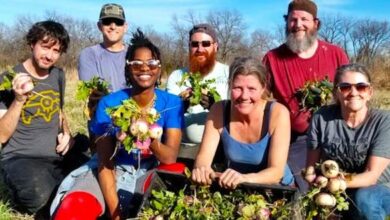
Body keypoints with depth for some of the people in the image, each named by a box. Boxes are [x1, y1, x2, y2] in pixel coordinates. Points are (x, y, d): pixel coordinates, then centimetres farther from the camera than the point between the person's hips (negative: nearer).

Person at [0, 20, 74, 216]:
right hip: (20, 158, -5)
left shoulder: (58, 75, 9)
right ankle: (24, 198, 0)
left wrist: (67, 134, 4)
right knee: (38, 196, -36)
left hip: (56, 157, 6)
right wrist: (19, 99, -25)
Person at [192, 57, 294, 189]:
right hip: (236, 190, 2)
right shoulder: (219, 111, -11)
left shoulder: (278, 113, -18)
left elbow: (276, 171, -23)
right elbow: (204, 156, -12)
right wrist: (201, 169, -35)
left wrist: (243, 178, -42)